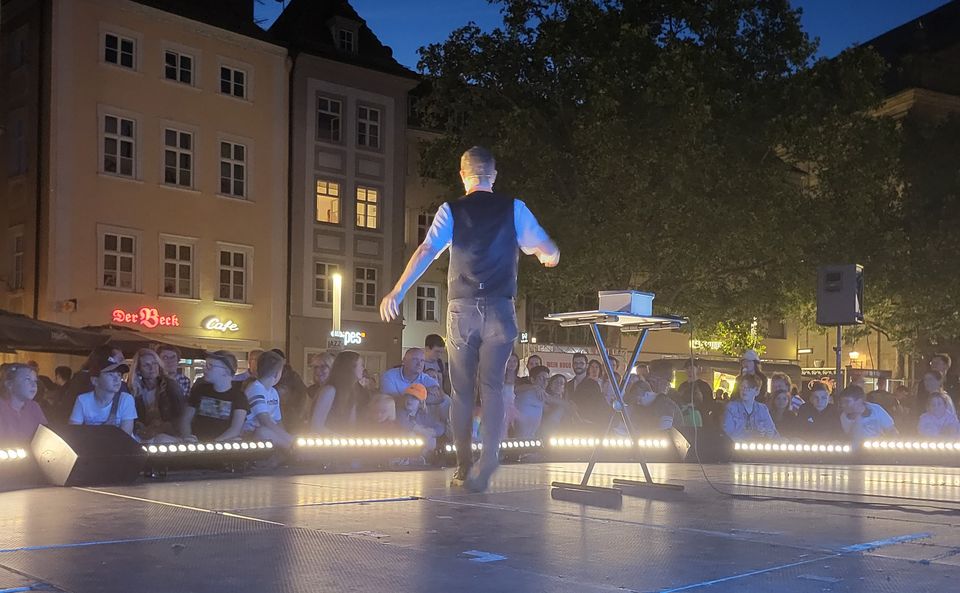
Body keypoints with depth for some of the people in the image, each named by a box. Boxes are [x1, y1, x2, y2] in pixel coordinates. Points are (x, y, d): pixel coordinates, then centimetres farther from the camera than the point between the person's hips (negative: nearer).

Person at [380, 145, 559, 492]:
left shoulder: (451, 211, 3)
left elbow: (427, 251, -10)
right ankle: (489, 455, -21)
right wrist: (548, 256, 35)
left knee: (462, 391, 8)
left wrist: (397, 292, -16)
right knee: (492, 385, 1)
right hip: (500, 308, 0)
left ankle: (464, 469, 13)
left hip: (461, 308, 0)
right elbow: (549, 251, 11)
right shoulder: (514, 209, 6)